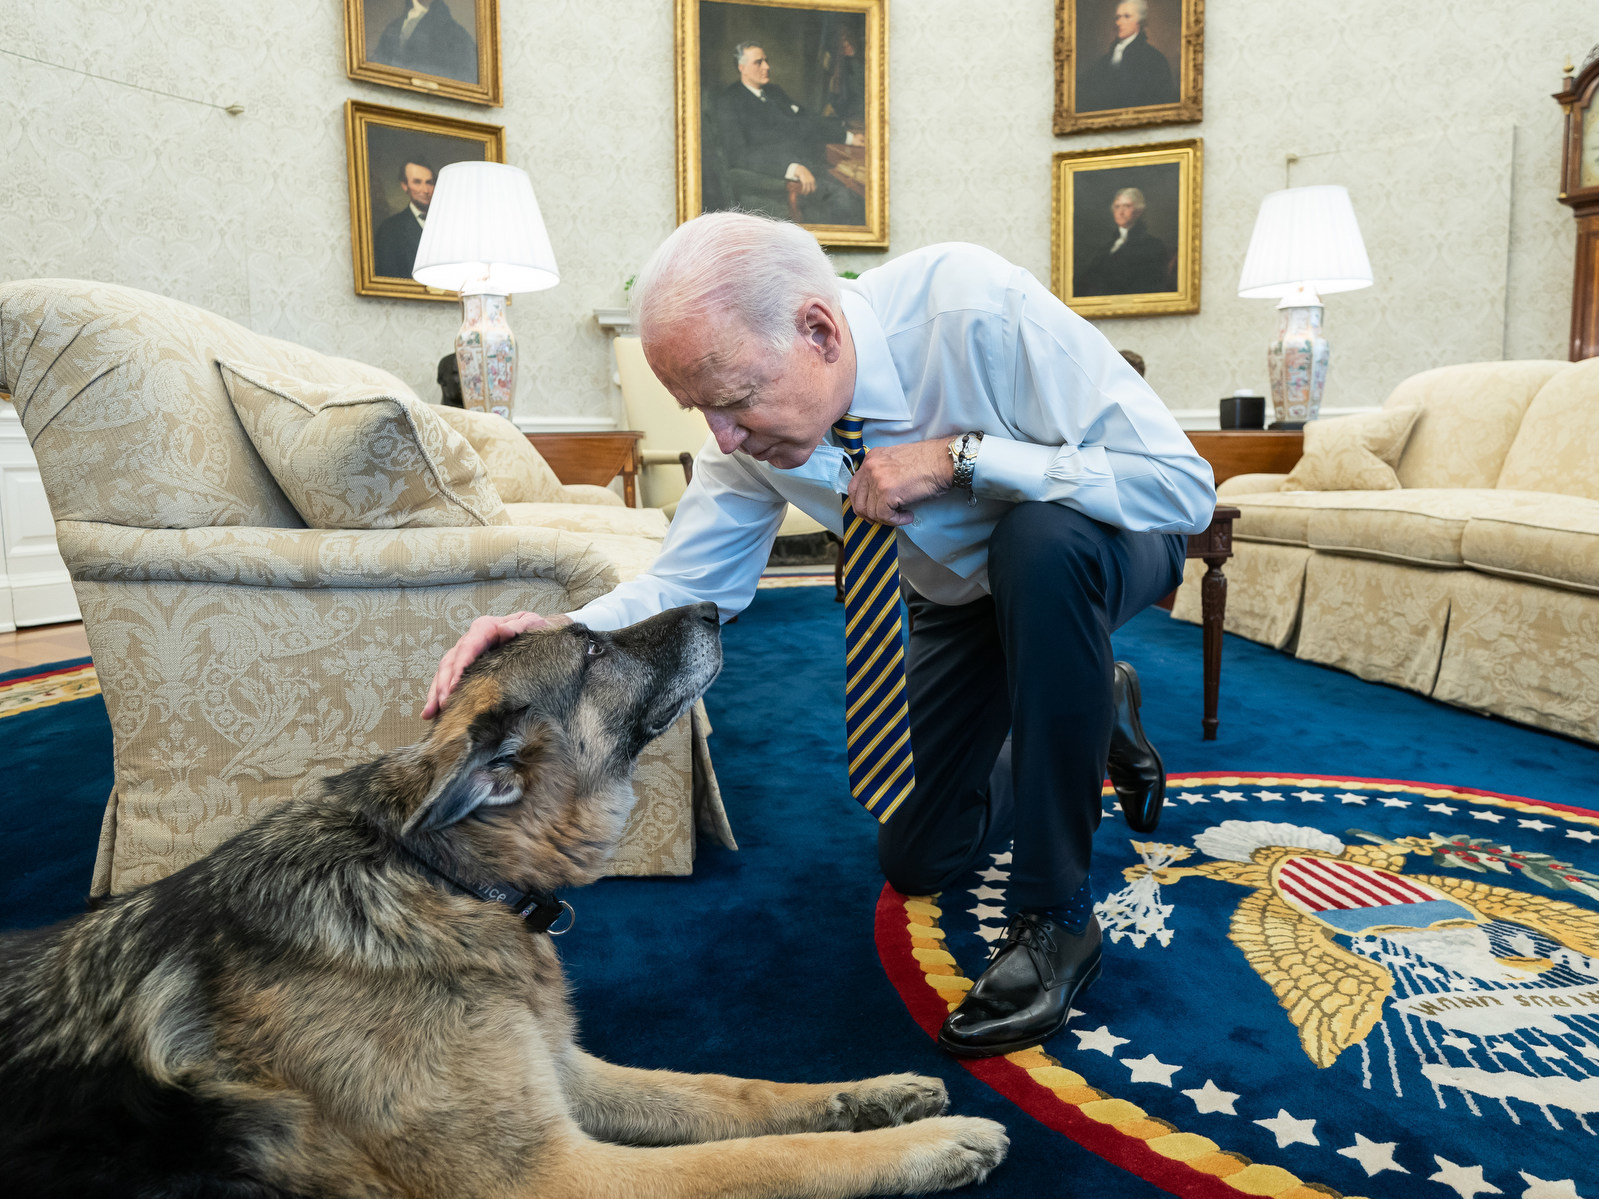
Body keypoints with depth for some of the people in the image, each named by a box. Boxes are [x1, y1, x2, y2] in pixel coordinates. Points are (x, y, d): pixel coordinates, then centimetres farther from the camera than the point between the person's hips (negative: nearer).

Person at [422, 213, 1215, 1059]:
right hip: (958, 596, 5)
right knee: (915, 860, 8)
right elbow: (688, 586, -14)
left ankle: (1057, 916, -24)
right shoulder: (755, 430, -22)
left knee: (1038, 545, -43)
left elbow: (1185, 486, -36)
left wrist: (960, 455, -42)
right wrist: (561, 636, -35)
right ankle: (1097, 713, 33)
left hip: (1102, 544, -4)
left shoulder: (977, 307, -37)